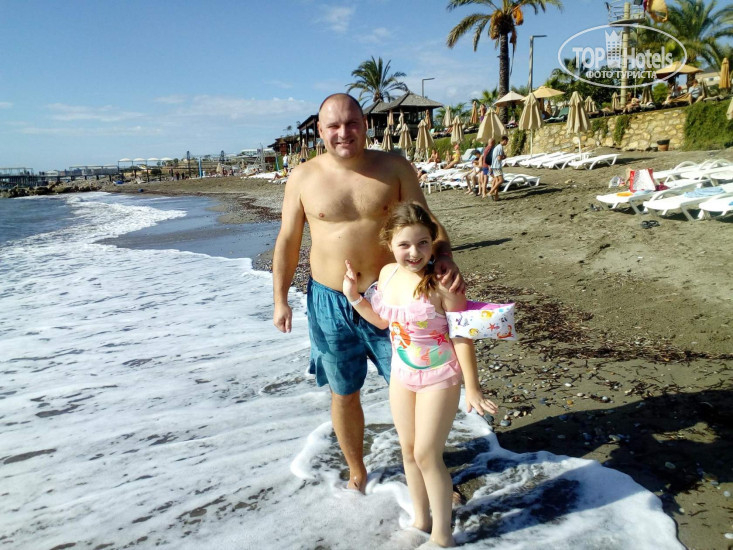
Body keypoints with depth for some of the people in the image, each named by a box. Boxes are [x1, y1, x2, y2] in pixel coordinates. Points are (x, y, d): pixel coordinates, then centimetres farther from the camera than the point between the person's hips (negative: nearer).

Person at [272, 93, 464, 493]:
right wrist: (280, 300, 3)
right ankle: (357, 473, 39)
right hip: (329, 303, 1)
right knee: (343, 394, 15)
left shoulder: (395, 168, -3)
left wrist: (444, 259, -23)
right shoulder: (303, 178, -2)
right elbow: (288, 241, 4)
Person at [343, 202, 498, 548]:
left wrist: (472, 389, -14)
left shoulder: (441, 283, -25)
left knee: (427, 455, 4)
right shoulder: (388, 274, -6)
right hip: (402, 376, 6)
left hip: (439, 379, -6)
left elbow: (462, 338, -18)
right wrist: (354, 296, -3)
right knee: (408, 450, 18)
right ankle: (421, 520, 41)